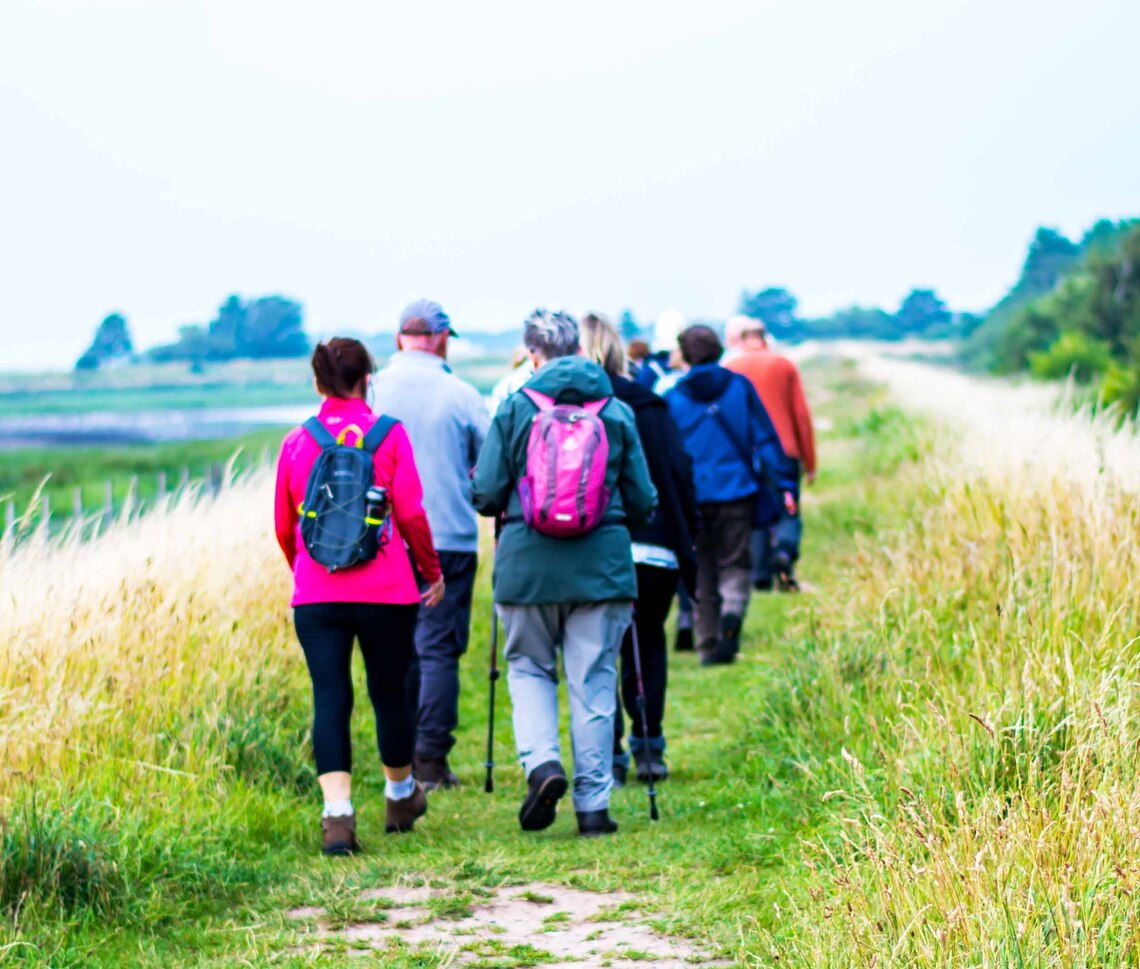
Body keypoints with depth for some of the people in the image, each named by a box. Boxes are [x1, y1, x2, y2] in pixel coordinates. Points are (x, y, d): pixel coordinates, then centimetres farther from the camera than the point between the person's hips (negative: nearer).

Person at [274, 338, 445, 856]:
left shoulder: (296, 444, 3)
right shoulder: (389, 435, -3)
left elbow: (284, 527, 10)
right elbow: (411, 513, -5)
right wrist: (432, 570, 9)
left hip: (315, 596, 1)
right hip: (385, 591, -1)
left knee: (329, 700, -1)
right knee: (389, 693, 14)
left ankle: (337, 814, -15)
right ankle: (401, 797, 33)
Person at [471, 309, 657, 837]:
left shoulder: (514, 410, -3)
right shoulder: (617, 412, 2)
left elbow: (486, 495, -3)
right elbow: (642, 502, 6)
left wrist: (500, 497, 20)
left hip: (528, 564, -1)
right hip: (601, 565, 1)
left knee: (529, 668, 16)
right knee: (593, 683, 6)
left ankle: (542, 763, -8)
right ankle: (593, 804, 6)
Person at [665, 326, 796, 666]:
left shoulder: (672, 398, 1)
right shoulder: (739, 386, 1)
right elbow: (765, 437, 1)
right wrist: (783, 484, 3)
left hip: (692, 495, 0)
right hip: (736, 491, 0)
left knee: (702, 572, 9)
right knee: (735, 564, 7)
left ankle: (708, 646, 5)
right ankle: (732, 612, -23)